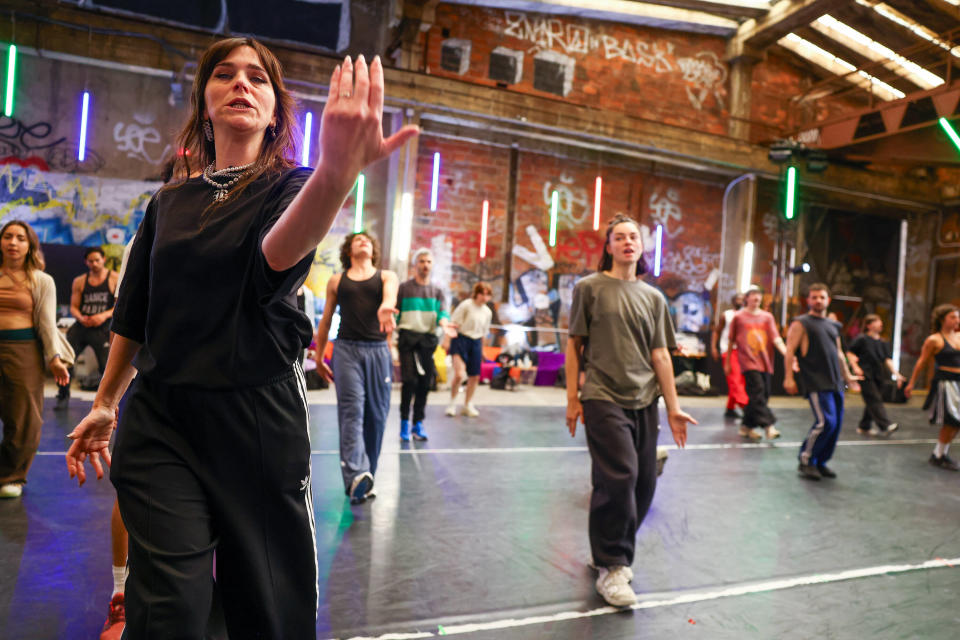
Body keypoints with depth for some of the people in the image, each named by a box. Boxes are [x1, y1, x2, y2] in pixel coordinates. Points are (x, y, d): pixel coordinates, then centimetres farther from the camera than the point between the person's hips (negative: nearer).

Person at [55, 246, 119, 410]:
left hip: (102, 329, -3)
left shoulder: (115, 279, -1)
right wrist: (81, 318, -11)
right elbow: (73, 307, 10)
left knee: (107, 367, -6)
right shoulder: (79, 281, 9)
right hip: (80, 327, 3)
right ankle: (63, 397, 14)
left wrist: (105, 315, -19)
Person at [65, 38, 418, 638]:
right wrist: (105, 403, 19)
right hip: (160, 415, 3)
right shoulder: (170, 201, 11)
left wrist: (336, 173, -47)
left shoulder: (290, 185, -1)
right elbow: (133, 313, 19)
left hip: (257, 414, -2)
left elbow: (279, 253, -27)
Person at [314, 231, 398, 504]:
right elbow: (326, 320, 18)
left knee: (376, 415, 2)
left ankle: (366, 475, 15)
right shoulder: (337, 281, 16)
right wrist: (319, 358, 16)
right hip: (346, 350, -1)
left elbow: (390, 295, -10)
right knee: (351, 411, -14)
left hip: (378, 350, 1)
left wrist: (385, 307, -34)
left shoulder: (386, 276, 14)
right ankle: (356, 476, -25)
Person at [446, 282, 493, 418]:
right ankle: (452, 404, 4)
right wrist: (447, 340, -12)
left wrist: (482, 350, 20)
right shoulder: (466, 305, -9)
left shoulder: (488, 312, 9)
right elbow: (454, 323, -7)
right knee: (459, 375, -17)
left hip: (476, 342, 6)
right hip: (461, 339, -6)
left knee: (474, 376, 8)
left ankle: (468, 405, 26)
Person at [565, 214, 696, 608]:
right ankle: (611, 568, 3)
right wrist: (572, 398, -2)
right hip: (604, 398, -5)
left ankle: (613, 553, 27)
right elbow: (575, 345, 3)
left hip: (644, 402, 5)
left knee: (644, 483, 6)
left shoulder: (653, 297, 13)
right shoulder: (590, 288, 3)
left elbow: (660, 355, 11)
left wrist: (673, 408, 6)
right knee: (620, 477, -13)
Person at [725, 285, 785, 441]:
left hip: (765, 362, 4)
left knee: (763, 395, 5)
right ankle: (768, 426, -19)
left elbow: (776, 338, 2)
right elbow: (731, 341, 9)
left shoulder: (767, 316, 11)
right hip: (748, 361, -4)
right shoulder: (738, 317, 4)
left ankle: (747, 426, 17)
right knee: (758, 392, -17)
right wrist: (728, 362, 10)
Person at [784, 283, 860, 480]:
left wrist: (847, 376, 29)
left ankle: (820, 462, 19)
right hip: (816, 383, -7)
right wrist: (788, 377, -15)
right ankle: (806, 461, 0)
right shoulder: (801, 323, -1)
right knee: (826, 422, -15)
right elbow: (790, 351, -8)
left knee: (836, 425, 6)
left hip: (835, 383, 7)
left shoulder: (833, 325, 20)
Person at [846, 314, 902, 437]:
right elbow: (850, 353, -3)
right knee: (874, 399, -13)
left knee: (872, 402, 9)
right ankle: (885, 425, -19)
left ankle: (864, 427, 18)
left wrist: (896, 374, -2)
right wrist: (855, 367, -15)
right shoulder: (861, 339, -4)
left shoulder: (882, 343, 13)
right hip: (865, 375, -7)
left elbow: (888, 360, 8)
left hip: (877, 376, 7)